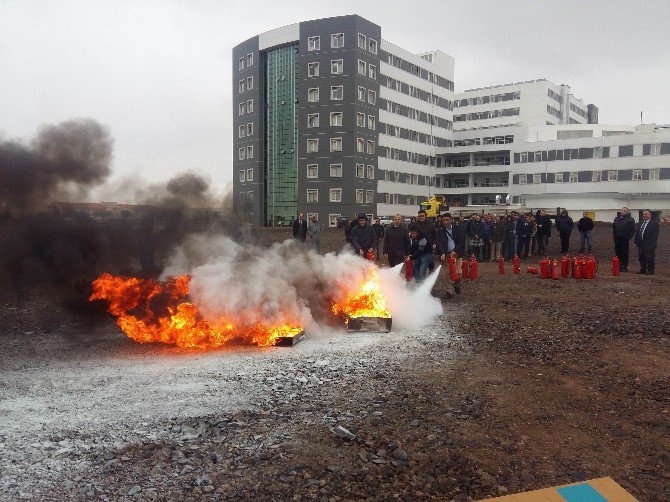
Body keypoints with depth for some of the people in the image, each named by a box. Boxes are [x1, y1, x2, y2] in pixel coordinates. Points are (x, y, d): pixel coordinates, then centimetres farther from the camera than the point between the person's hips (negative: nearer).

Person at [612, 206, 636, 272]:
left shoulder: (630, 219, -2)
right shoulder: (617, 218, 14)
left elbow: (633, 230, -4)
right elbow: (614, 228, 24)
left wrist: (629, 237, -10)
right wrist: (614, 235, 14)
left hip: (625, 240, -5)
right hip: (617, 239, 5)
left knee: (625, 254, -1)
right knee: (618, 254, 6)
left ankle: (625, 267, 4)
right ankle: (619, 267, 13)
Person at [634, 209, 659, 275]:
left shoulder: (654, 223, -4)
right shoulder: (640, 223, 16)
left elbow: (655, 235, -9)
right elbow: (637, 234, 18)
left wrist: (653, 244, -15)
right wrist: (636, 242, 10)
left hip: (649, 245, -6)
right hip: (641, 244, 6)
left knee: (650, 258, -3)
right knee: (641, 258, 9)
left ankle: (650, 271, 4)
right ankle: (643, 270, 18)